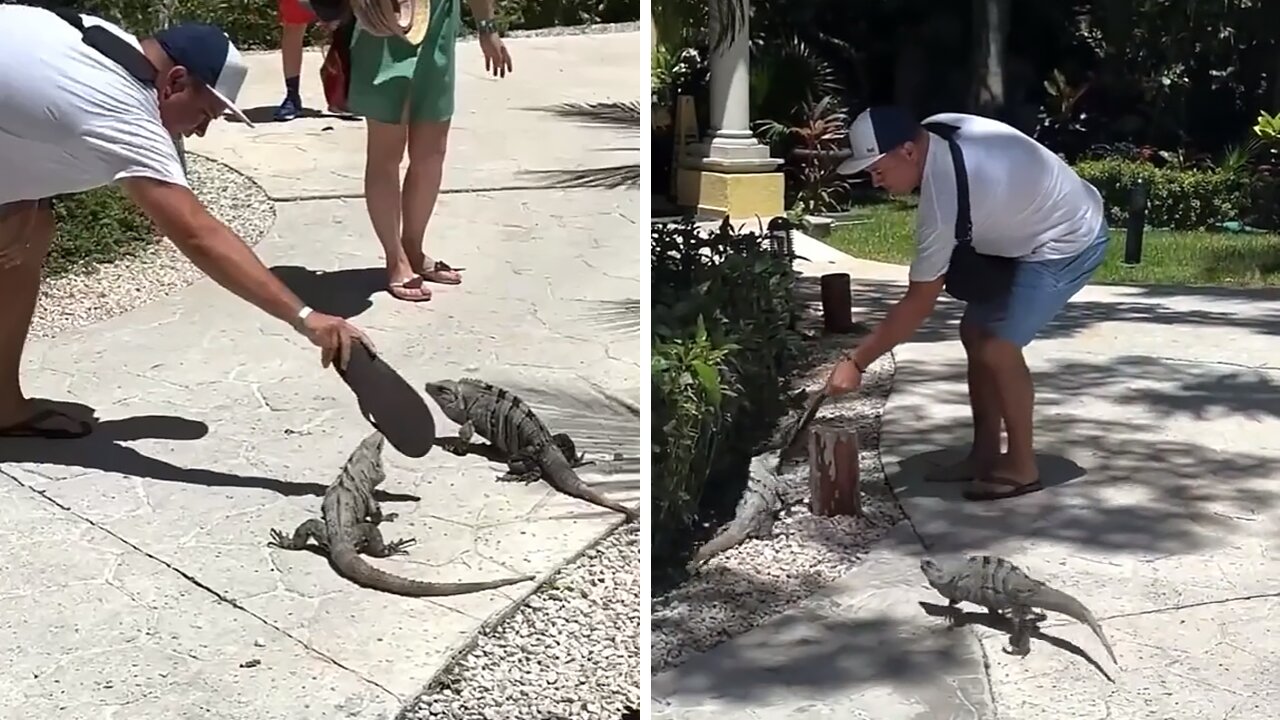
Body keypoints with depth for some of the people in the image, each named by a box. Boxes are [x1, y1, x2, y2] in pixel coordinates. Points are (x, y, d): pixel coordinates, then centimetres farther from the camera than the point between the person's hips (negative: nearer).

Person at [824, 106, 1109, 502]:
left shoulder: (943, 198, -33)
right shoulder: (937, 129, -9)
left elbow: (919, 302, -28)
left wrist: (855, 362, -23)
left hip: (1069, 242, -10)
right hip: (1035, 230, 10)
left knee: (997, 347, -15)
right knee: (976, 333, 7)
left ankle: (1021, 467, 0)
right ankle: (985, 454, 15)